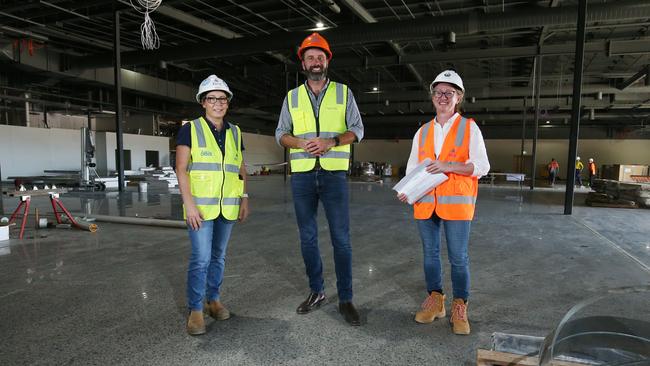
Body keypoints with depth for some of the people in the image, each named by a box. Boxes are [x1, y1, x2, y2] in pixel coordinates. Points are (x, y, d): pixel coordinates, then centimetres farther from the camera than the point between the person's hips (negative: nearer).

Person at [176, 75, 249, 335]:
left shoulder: (235, 133, 10)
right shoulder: (190, 129, -3)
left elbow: (241, 169, 15)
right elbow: (181, 169, -7)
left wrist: (244, 199, 9)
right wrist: (189, 204, -14)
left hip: (228, 206, 4)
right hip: (201, 205, -4)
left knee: (219, 255, 13)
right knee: (201, 258, -6)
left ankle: (214, 299, 27)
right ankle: (195, 309, 9)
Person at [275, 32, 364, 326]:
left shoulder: (343, 93, 8)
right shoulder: (292, 97, 12)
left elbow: (357, 129, 4)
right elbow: (281, 133, 11)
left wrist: (331, 141, -14)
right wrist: (301, 143, -11)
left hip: (334, 173, -2)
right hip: (302, 174, 3)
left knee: (341, 238, -3)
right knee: (307, 237, 9)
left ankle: (345, 299, 8)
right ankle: (316, 291, 24)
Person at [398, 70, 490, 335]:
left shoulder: (469, 128, 2)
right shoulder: (423, 131, 14)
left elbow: (482, 166, -4)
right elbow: (412, 167, 15)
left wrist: (448, 166, -18)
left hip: (456, 203, -4)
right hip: (426, 202, 4)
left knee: (458, 258, 1)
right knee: (430, 253, 11)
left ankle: (459, 308, 16)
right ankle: (435, 300, 26)